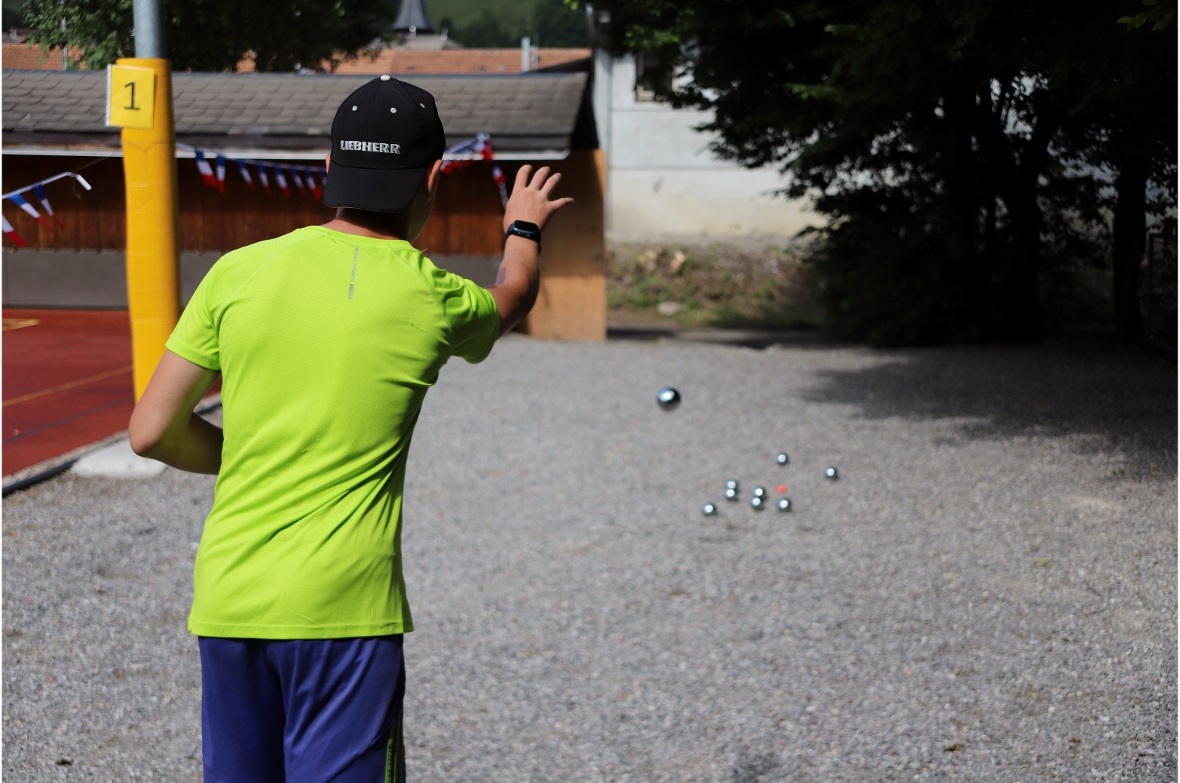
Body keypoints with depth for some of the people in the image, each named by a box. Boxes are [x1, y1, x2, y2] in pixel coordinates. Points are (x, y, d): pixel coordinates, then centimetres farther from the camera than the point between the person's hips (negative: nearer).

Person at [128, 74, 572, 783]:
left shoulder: (240, 271, 1)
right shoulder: (432, 298, -3)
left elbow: (153, 431, 3)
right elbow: (512, 300, 23)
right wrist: (525, 231, 44)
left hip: (225, 599, 4)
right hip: (341, 606, -3)